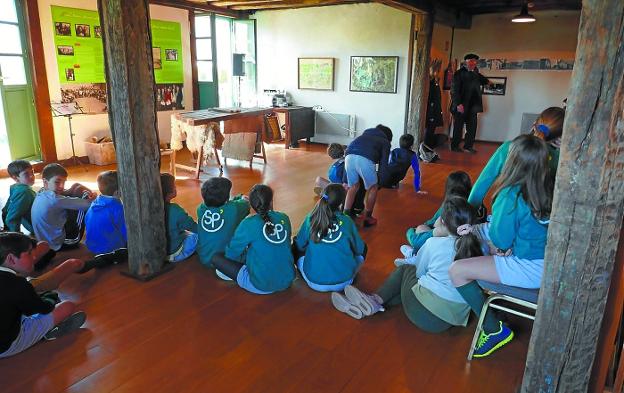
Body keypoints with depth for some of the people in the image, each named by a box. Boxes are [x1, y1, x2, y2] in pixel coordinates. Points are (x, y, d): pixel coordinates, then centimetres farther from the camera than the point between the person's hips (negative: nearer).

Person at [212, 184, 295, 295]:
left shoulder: (249, 224, -14)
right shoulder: (284, 218, -1)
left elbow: (231, 253, -5)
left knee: (216, 257, 4)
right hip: (287, 280, 6)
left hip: (261, 286, -6)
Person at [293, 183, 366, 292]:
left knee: (298, 250, 25)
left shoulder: (310, 219, -6)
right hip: (343, 282, 0)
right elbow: (359, 248, 6)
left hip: (315, 282, 0)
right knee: (362, 249, 23)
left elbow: (299, 245, 4)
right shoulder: (347, 221, -7)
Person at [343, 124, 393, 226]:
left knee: (353, 186, 26)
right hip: (365, 159, -4)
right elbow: (383, 163, 15)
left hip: (349, 156, 4)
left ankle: (345, 215, 19)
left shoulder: (366, 132, 39)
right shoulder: (385, 142, 28)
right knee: (372, 188, 20)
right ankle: (367, 218, 23)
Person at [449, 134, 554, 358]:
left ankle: (494, 330, 0)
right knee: (483, 229, 24)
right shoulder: (550, 188, -1)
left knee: (456, 270, -10)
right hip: (548, 262, 9)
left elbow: (501, 241, -16)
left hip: (530, 269, -9)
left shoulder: (512, 195, -23)